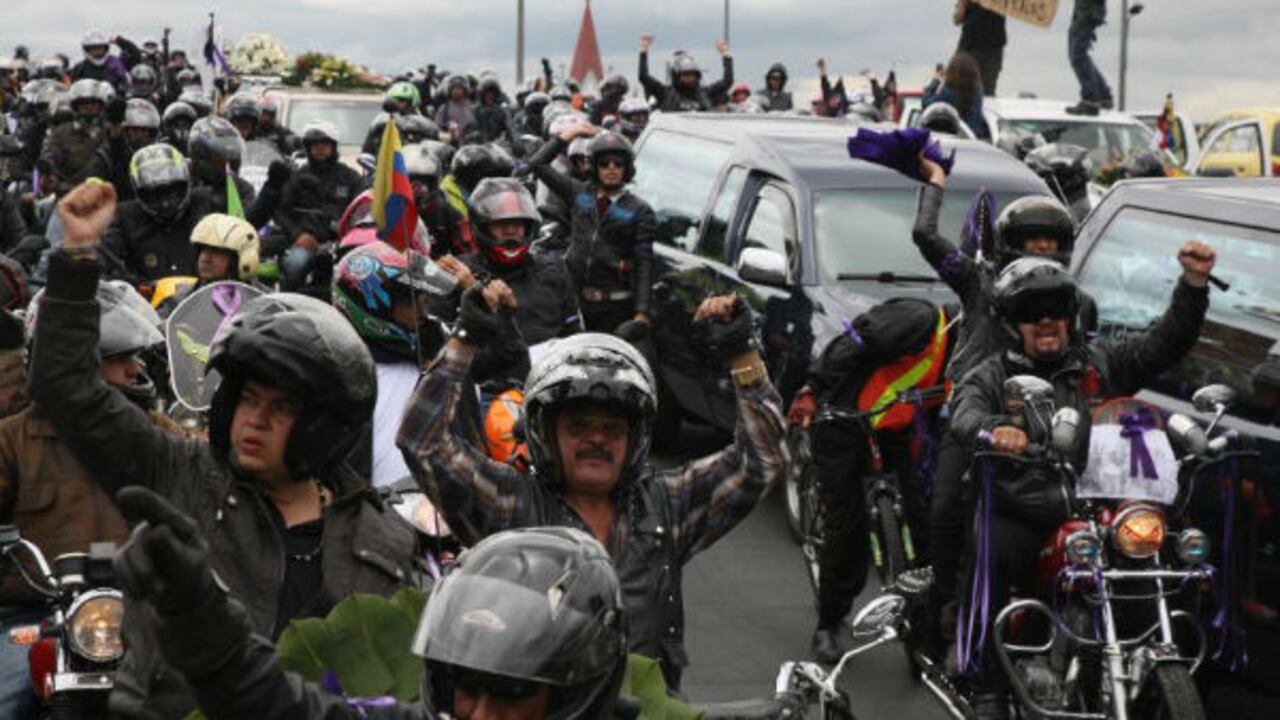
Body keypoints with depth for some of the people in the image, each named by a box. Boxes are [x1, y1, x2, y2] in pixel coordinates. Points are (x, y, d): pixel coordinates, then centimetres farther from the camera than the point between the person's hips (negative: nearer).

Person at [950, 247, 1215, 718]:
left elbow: (1166, 344, 9)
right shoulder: (990, 376, 10)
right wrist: (994, 429, -36)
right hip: (1020, 517, -2)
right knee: (988, 552, -32)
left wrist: (1193, 285, -7)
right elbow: (965, 418, -10)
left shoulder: (1102, 362, 18)